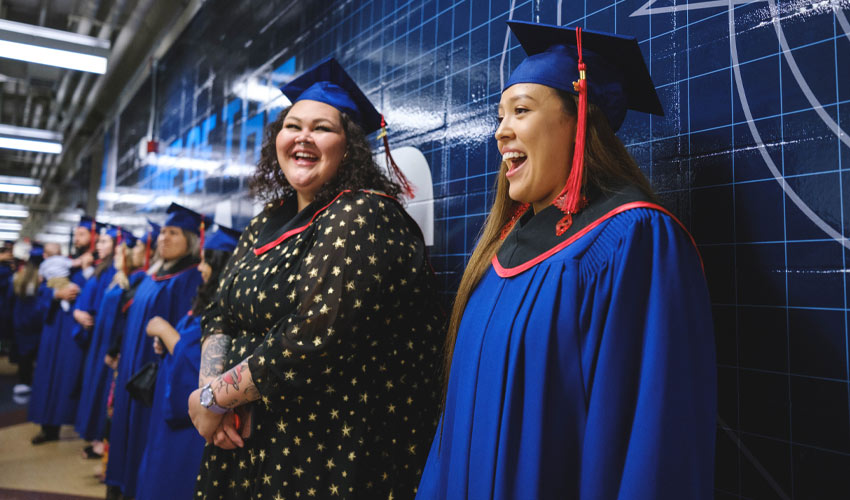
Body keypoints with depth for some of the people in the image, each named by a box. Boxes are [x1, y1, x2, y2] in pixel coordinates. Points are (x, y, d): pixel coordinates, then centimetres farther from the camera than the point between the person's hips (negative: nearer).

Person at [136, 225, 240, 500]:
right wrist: (167, 343, 1)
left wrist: (164, 330, -15)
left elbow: (200, 363, -27)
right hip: (178, 411, 10)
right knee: (160, 477, 21)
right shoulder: (212, 301, 9)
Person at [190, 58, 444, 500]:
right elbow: (220, 316, 8)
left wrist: (214, 397, -15)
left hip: (330, 456, -7)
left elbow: (315, 337, -26)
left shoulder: (364, 217, -18)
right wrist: (214, 385, -11)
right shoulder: (267, 222, 7)